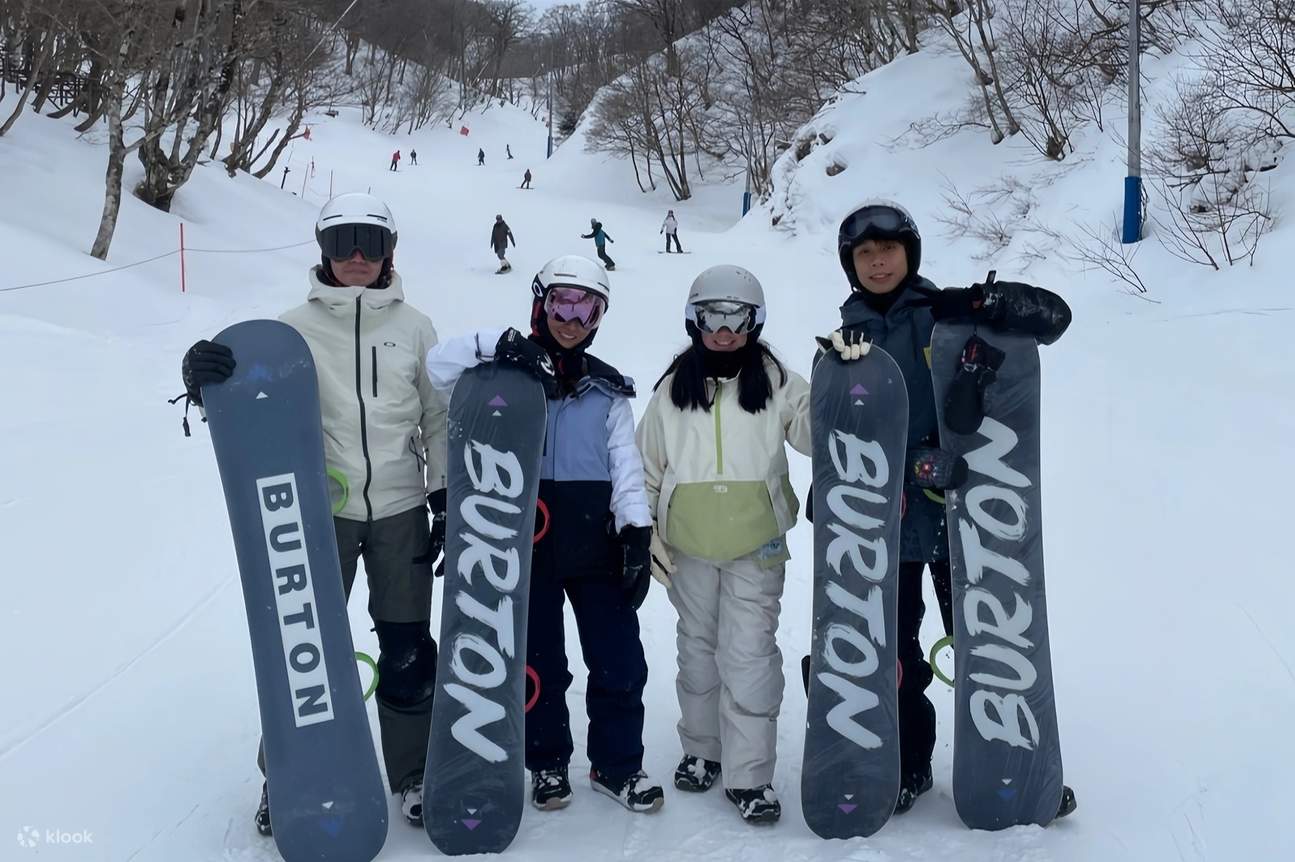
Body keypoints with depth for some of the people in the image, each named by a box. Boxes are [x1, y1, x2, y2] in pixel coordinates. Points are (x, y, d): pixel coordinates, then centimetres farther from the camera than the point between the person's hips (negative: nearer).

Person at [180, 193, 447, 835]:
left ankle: (412, 773, 23)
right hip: (322, 509, -1)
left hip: (400, 510, 1)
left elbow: (438, 420, 9)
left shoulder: (413, 326, 5)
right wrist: (204, 378, -23)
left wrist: (444, 500, 4)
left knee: (407, 648, 6)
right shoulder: (298, 325, 1)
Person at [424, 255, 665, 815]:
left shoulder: (608, 390, 9)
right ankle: (547, 764, 27)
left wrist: (637, 530, -7)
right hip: (527, 542, -2)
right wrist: (500, 346, -25)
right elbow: (439, 366, -12)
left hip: (595, 541, 2)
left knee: (620, 661, 3)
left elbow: (626, 465, 5)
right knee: (539, 661, 9)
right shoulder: (508, 374, 2)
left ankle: (616, 764, 21)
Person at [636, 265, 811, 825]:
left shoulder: (774, 380, 0)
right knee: (698, 648, 15)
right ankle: (701, 750, 32)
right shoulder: (674, 387, 5)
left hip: (756, 546, -2)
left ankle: (748, 775, 2)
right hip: (688, 547, 3)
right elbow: (648, 463, 11)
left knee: (750, 654, -7)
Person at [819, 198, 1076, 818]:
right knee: (893, 647, 9)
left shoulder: (946, 314, 0)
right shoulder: (846, 338, 8)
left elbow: (1052, 315, -9)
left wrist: (981, 301, -24)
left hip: (959, 503, -2)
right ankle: (908, 762, 26)